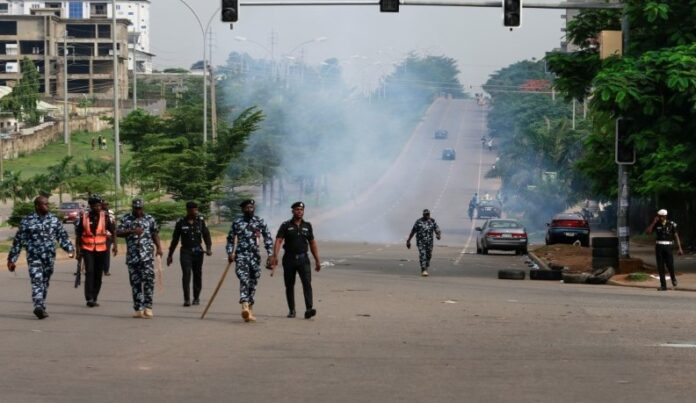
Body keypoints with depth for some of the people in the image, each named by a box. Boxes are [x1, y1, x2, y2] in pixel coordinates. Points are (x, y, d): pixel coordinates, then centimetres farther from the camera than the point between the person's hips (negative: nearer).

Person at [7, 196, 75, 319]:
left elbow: (62, 236, 13)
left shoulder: (54, 220, 10)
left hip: (49, 257, 4)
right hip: (34, 256, -4)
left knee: (45, 282, 8)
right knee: (37, 281, -16)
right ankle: (38, 306, -29)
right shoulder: (27, 221, 0)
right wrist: (12, 259, 3)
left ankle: (41, 308, 17)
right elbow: (18, 241, 3)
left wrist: (70, 248, -4)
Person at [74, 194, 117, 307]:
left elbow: (113, 231, 5)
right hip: (87, 250, -2)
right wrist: (78, 250, 3)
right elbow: (78, 235, 5)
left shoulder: (105, 217, -1)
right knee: (89, 272, -16)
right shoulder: (83, 217, -2)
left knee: (98, 275, 6)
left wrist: (115, 245, -5)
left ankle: (94, 299, 17)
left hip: (101, 250, 2)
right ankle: (89, 298, -19)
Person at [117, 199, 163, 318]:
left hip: (147, 255, -1)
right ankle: (138, 309, 10)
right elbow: (118, 233, -5)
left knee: (148, 279, -12)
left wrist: (159, 247, 1)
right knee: (135, 282, 4)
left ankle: (148, 307, -10)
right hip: (132, 256, 1)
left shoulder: (149, 219, 8)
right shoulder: (125, 219, 6)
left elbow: (155, 234, 14)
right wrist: (132, 231, -18)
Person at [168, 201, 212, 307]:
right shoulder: (181, 222, 1)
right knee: (186, 274, -13)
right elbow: (175, 239, 7)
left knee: (197, 274, 7)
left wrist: (208, 248, -14)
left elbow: (206, 235, 3)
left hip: (198, 251, 2)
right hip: (185, 251, -2)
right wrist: (170, 255, 9)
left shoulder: (201, 220, 5)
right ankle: (186, 299, -15)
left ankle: (196, 298, 21)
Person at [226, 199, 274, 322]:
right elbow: (230, 239, 12)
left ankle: (250, 310, 18)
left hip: (255, 256, 2)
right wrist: (230, 253, 0)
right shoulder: (237, 222, 4)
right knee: (244, 279, -22)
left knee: (253, 283, 7)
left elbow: (268, 238, 6)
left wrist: (271, 255, -2)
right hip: (241, 255, -2)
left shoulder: (260, 222, 5)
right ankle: (245, 307, -35)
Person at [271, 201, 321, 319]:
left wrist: (317, 260, 16)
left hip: (303, 259, 1)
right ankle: (291, 310, 19)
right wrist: (274, 257, -22)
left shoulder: (307, 226, 10)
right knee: (289, 286, 7)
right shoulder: (286, 226, 0)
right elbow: (278, 241, -9)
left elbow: (312, 243, 17)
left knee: (307, 283, -15)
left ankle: (309, 309, -25)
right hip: (289, 259, -1)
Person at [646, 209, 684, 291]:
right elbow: (647, 232, -8)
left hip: (668, 247, -2)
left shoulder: (671, 224, -1)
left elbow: (676, 236, -1)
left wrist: (680, 248, -8)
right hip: (659, 247, 2)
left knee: (670, 265, -10)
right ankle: (663, 285, 2)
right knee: (660, 267, -3)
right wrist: (654, 222, -13)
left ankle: (673, 278, 23)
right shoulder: (656, 224, 4)